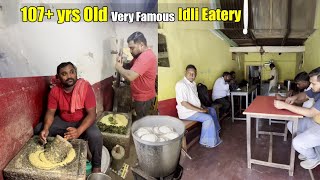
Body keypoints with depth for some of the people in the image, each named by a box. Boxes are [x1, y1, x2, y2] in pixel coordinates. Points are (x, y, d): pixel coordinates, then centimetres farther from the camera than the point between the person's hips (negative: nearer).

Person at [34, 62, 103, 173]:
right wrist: (46, 129, -27)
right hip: (62, 121, 5)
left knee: (95, 135, -33)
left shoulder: (85, 87, -24)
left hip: (82, 121, -4)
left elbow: (92, 114, -25)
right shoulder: (55, 91, -11)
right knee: (39, 130, -10)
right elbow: (50, 112, -5)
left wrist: (78, 131, -40)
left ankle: (96, 165, -5)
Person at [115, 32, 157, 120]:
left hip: (144, 98, -10)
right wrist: (122, 63, -7)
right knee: (140, 120, 21)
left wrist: (119, 68, -16)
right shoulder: (141, 55, 9)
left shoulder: (146, 57, -27)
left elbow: (130, 76, -35)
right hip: (140, 96, 10)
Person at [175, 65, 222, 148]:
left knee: (212, 110, 18)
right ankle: (207, 142, -4)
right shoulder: (181, 84, -22)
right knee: (208, 118, -19)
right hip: (187, 112, -10)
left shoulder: (193, 83, 9)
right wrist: (200, 110, -23)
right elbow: (183, 103, -27)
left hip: (196, 108, 10)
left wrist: (202, 107, 1)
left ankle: (215, 131, 32)